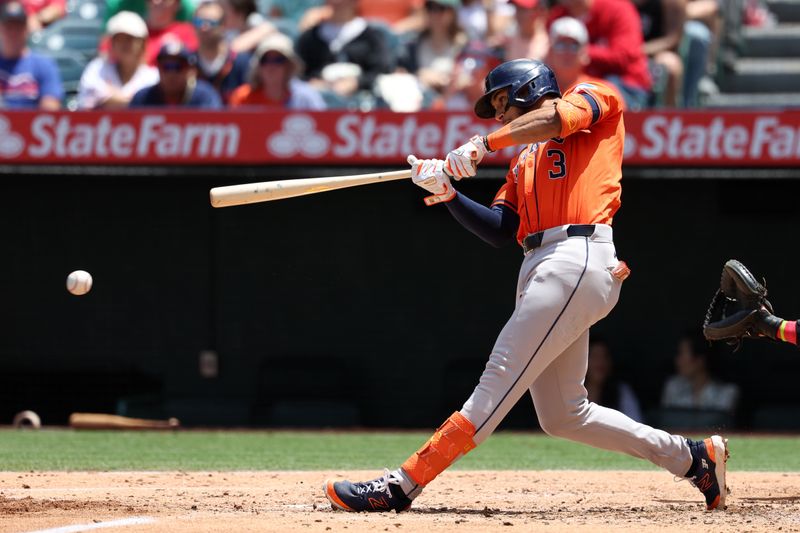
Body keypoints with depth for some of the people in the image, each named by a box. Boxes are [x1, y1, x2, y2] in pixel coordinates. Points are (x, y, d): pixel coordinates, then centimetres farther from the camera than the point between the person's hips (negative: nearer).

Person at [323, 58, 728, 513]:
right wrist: (447, 193, 4)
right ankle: (694, 458, 17)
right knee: (563, 415, 8)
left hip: (578, 257, -10)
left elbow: (557, 117, -14)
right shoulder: (524, 161, 30)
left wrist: (483, 145, -19)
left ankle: (403, 485, -22)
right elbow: (500, 231, 16)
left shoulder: (595, 99, 10)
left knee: (500, 381, -14)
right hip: (540, 267, 10)